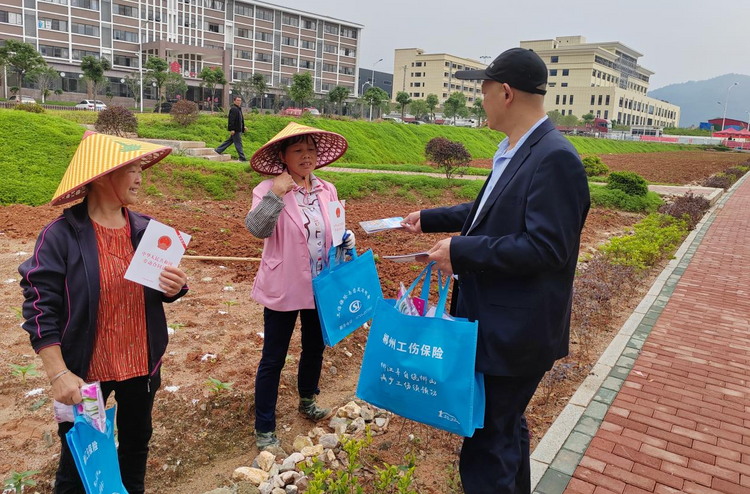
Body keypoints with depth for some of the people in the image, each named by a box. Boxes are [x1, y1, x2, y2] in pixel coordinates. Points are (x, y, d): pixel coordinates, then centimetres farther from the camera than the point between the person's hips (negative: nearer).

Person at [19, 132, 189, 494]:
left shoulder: (146, 230, -4)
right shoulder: (61, 235, -17)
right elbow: (40, 307, -15)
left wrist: (174, 288, -16)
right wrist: (58, 373, -19)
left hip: (141, 364, 4)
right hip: (85, 370, -4)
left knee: (136, 441, 23)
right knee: (78, 456, 15)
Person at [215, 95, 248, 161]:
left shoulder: (239, 109, 17)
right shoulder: (233, 109, -16)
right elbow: (231, 120, -21)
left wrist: (243, 127, 20)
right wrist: (232, 129, -24)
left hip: (238, 129, 11)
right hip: (235, 130, -11)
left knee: (230, 140, 18)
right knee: (238, 143, -5)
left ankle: (218, 150, 27)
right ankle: (242, 157, -1)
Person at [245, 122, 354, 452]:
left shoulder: (327, 191, 3)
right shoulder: (269, 190, -12)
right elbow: (257, 228, -27)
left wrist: (346, 240, -6)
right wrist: (276, 194, -34)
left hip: (321, 287, 6)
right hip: (283, 288, -5)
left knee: (315, 348, 22)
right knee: (273, 359, 5)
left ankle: (307, 402, 48)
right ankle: (264, 430, 21)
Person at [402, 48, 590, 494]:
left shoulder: (555, 158, -21)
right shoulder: (516, 151, 8)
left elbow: (545, 248, -27)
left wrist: (462, 251, -23)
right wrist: (430, 219, 26)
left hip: (515, 333, -10)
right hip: (495, 320, 10)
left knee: (486, 444, 2)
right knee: (506, 427, 26)